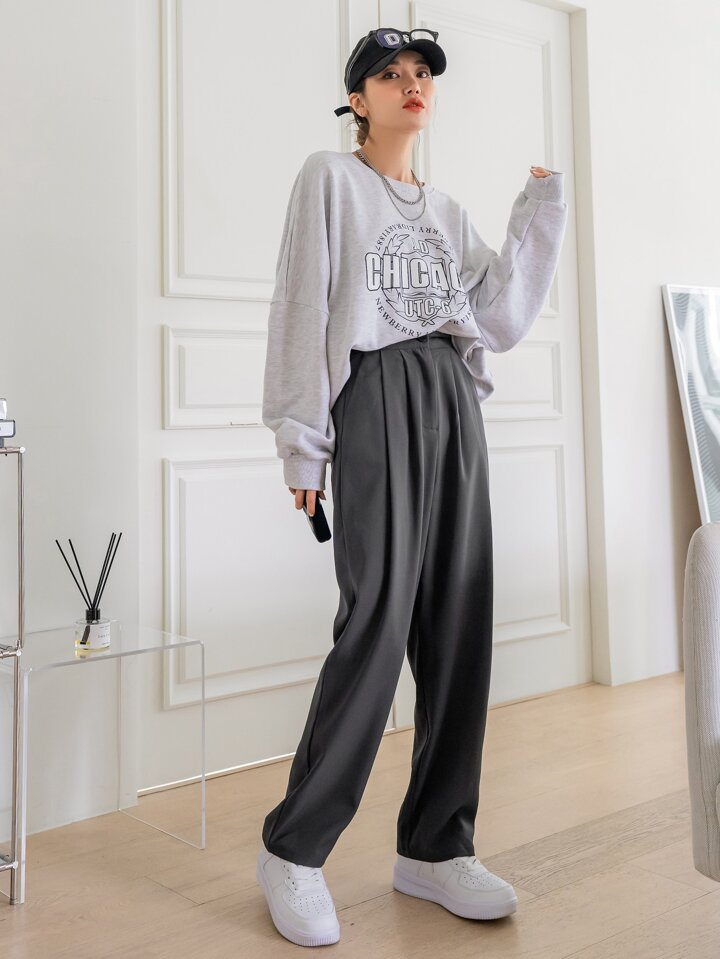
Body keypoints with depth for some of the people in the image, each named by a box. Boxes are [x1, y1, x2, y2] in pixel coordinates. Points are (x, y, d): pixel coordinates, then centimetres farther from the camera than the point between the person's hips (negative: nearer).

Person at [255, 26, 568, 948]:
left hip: (454, 403, 6)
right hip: (376, 396, -6)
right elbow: (303, 310, -2)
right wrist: (304, 440, -10)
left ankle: (434, 847, 10)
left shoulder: (448, 210, 24)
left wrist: (539, 213, 13)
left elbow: (496, 315, 14)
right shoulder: (330, 178, 7)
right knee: (379, 616, -16)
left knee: (460, 622, 0)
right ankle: (292, 851, -2)